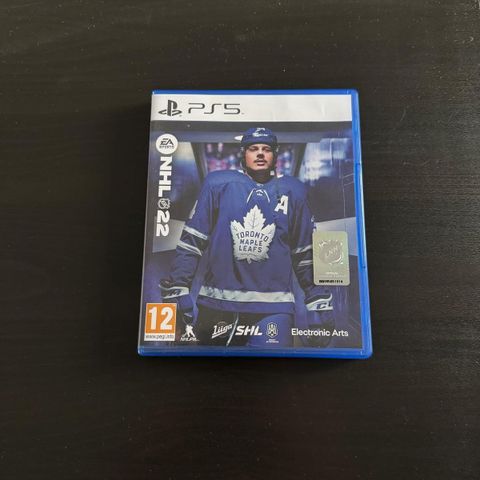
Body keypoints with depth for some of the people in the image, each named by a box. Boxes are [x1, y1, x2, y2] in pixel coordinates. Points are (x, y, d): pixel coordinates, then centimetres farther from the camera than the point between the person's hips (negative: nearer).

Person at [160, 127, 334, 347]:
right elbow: (192, 238, 2)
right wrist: (178, 288, -3)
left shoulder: (293, 191, 7)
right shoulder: (218, 183, 3)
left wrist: (319, 301, 9)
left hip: (273, 307, 0)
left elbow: (306, 251, 11)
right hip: (215, 303, 1)